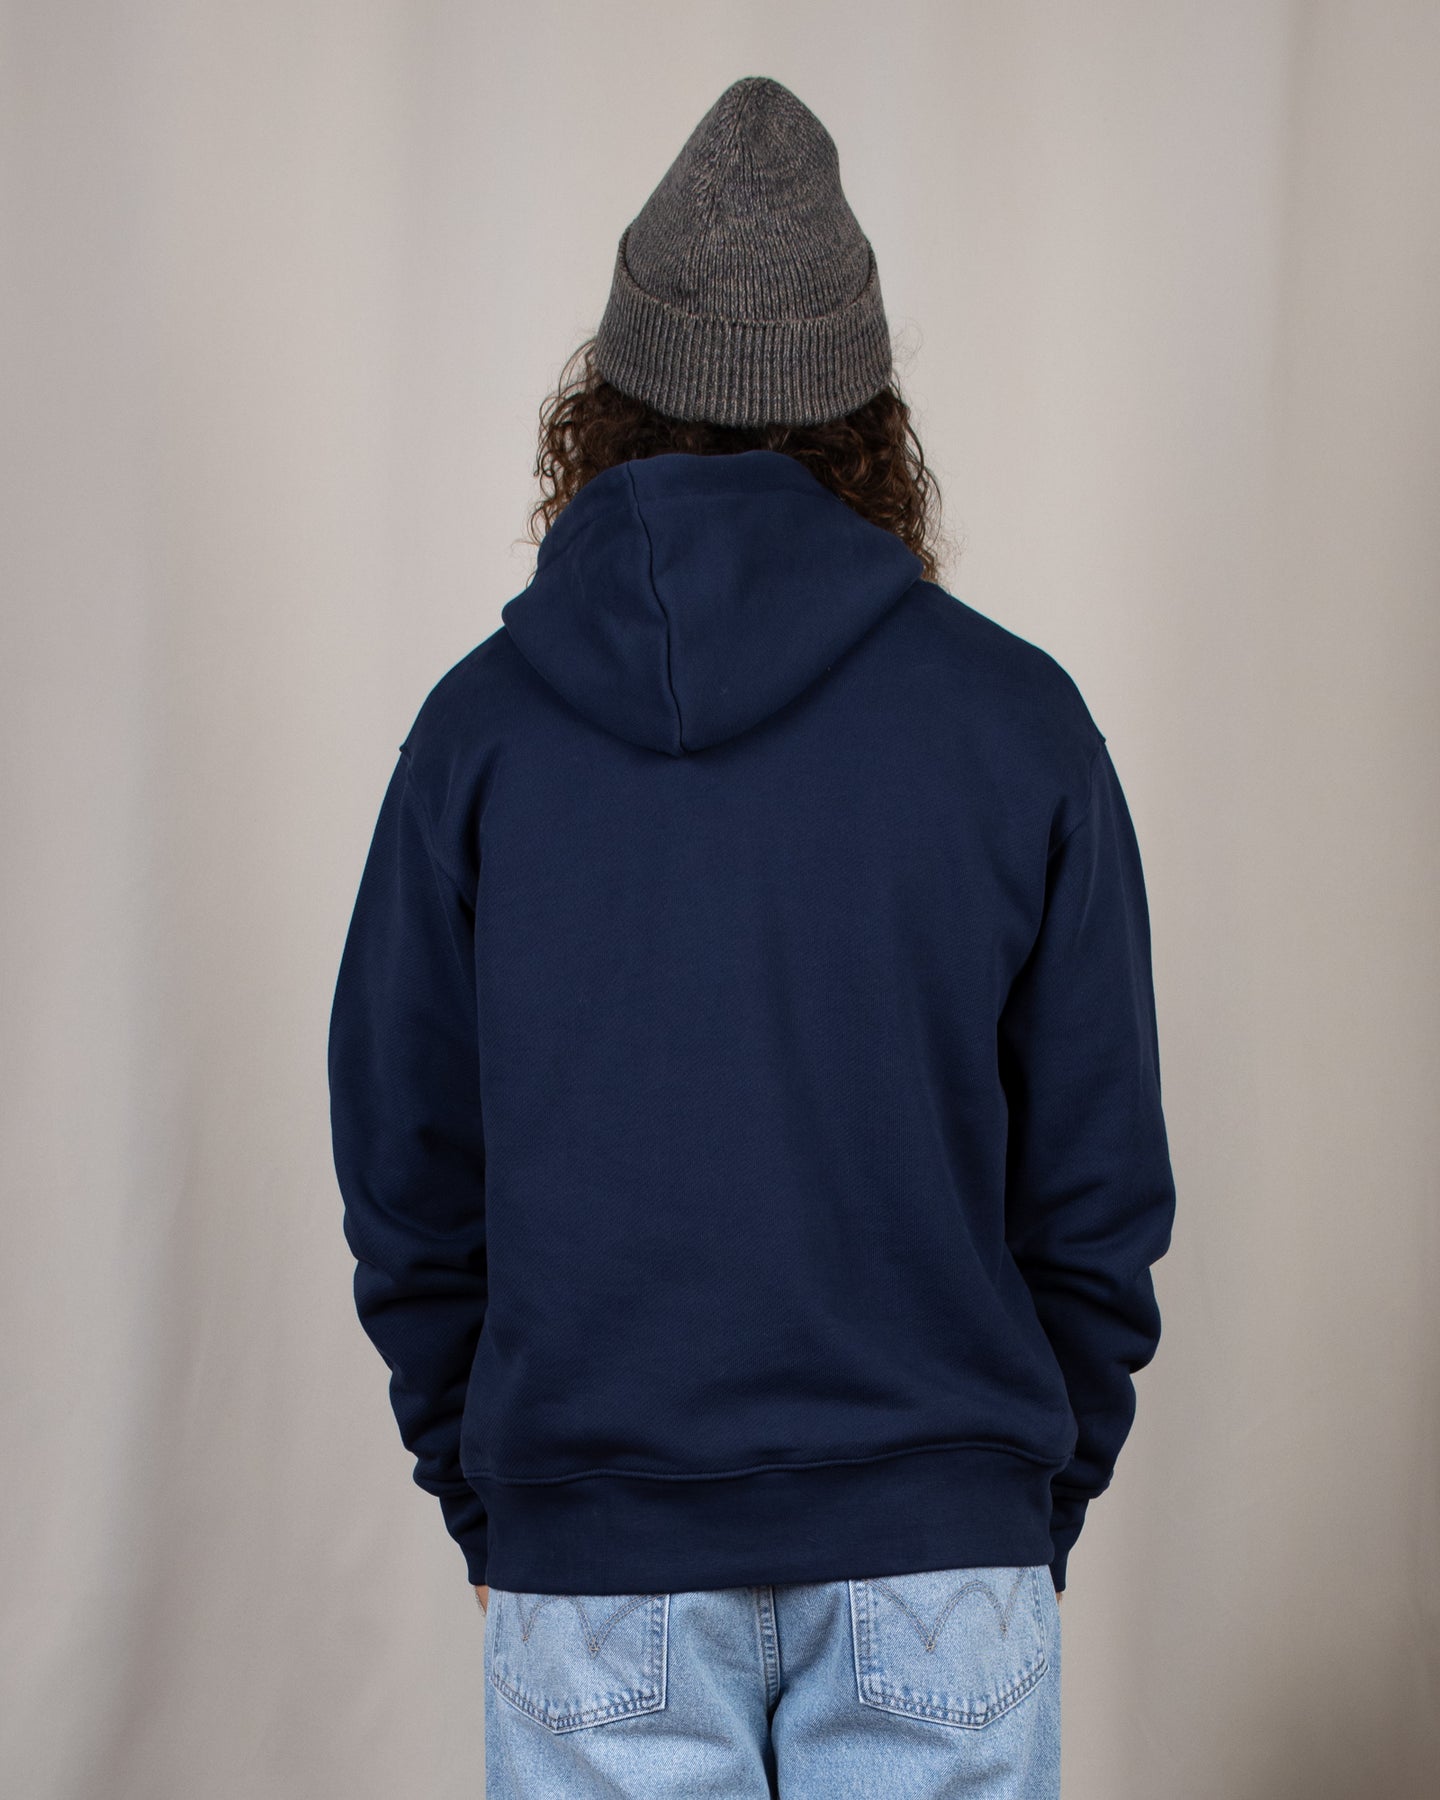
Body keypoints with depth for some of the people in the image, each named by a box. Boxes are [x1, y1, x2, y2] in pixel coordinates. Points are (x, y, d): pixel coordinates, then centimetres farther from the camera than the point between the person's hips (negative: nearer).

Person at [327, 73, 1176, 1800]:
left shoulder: (482, 724, -3)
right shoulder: (1019, 717, -4)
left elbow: (406, 1181, 1)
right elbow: (1099, 1187, -1)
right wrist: (1047, 1491, 11)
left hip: (592, 1550, 1)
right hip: (939, 1540, 0)